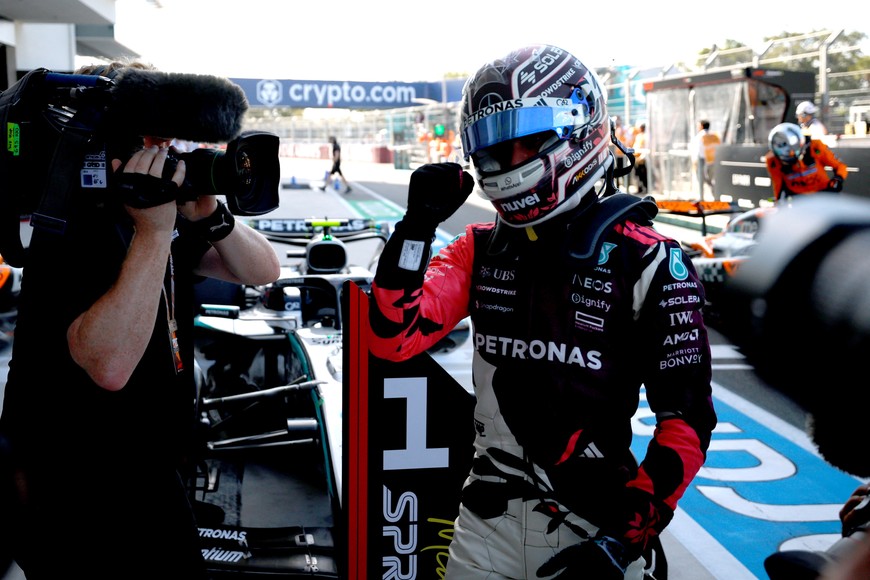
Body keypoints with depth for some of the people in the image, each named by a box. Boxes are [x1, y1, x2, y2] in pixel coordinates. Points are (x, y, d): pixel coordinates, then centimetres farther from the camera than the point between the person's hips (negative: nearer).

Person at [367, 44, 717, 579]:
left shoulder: (646, 264, -11)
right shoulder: (480, 250, 3)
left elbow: (686, 422, -11)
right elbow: (393, 339, -5)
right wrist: (418, 225, -11)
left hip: (594, 529, -4)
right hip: (487, 523, 4)